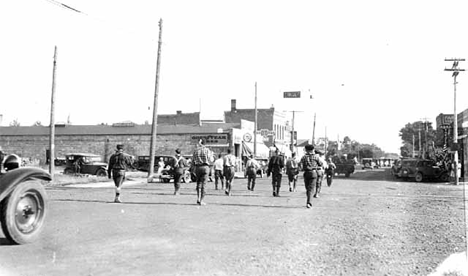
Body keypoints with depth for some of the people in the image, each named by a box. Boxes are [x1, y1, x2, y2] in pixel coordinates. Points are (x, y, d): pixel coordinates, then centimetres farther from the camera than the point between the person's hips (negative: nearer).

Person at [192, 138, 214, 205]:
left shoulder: (195, 150, 5)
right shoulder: (207, 150, -4)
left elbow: (192, 161, 7)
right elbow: (210, 160, -1)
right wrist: (211, 154, 18)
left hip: (197, 168, 3)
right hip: (205, 167, -3)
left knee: (198, 184, 16)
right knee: (203, 184, 0)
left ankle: (198, 199, 7)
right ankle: (201, 201, -1)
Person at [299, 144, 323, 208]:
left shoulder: (304, 157, 3)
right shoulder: (315, 157, 1)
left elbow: (300, 165, -8)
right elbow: (320, 164, 9)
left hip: (306, 173, 2)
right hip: (313, 173, -2)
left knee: (307, 188, 15)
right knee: (311, 188, -6)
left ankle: (309, 202, 23)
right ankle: (308, 202, -19)